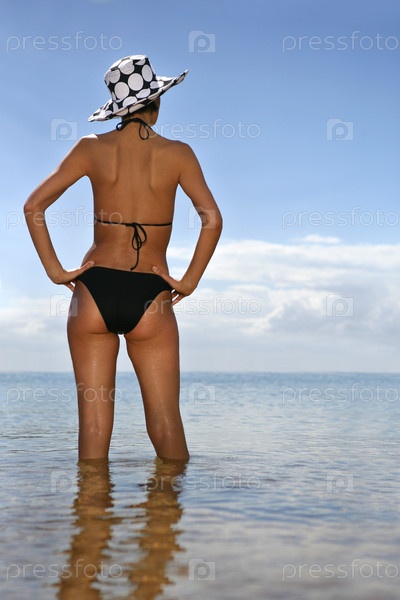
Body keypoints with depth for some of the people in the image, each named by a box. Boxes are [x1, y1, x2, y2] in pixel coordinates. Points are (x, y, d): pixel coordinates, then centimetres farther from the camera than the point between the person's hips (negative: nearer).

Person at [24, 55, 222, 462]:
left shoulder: (92, 148, 4)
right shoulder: (177, 153, 1)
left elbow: (33, 206, 0)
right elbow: (212, 219, -8)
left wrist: (56, 271, 2)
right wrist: (189, 281, 0)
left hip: (94, 291, 2)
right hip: (150, 297, -1)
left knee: (93, 426, 8)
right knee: (166, 426, 7)